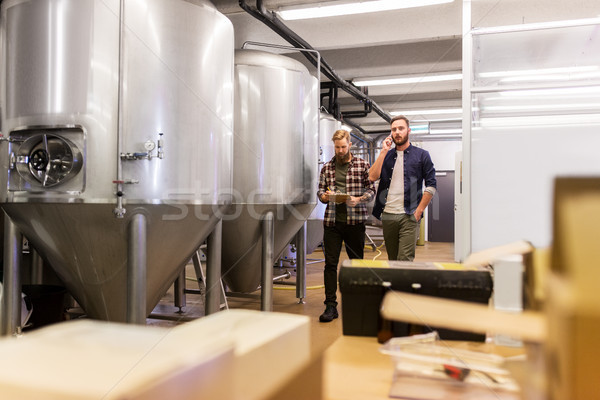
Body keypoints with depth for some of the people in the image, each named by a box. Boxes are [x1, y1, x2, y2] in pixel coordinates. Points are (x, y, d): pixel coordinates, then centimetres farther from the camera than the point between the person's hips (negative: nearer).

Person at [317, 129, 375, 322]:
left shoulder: (362, 165, 4)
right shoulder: (327, 167, 11)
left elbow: (371, 190, 3)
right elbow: (320, 191, 13)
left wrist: (358, 199, -15)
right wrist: (325, 196, -10)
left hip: (355, 221, -1)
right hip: (332, 221, 2)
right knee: (330, 263, -2)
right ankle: (331, 306, 3)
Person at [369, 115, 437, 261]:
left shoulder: (421, 155, 4)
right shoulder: (386, 155, 14)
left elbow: (431, 186, 1)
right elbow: (372, 177, -2)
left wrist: (419, 211, -7)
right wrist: (384, 152, -5)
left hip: (409, 216, -4)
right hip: (387, 215, 4)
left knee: (405, 261, -11)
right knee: (392, 260, 12)